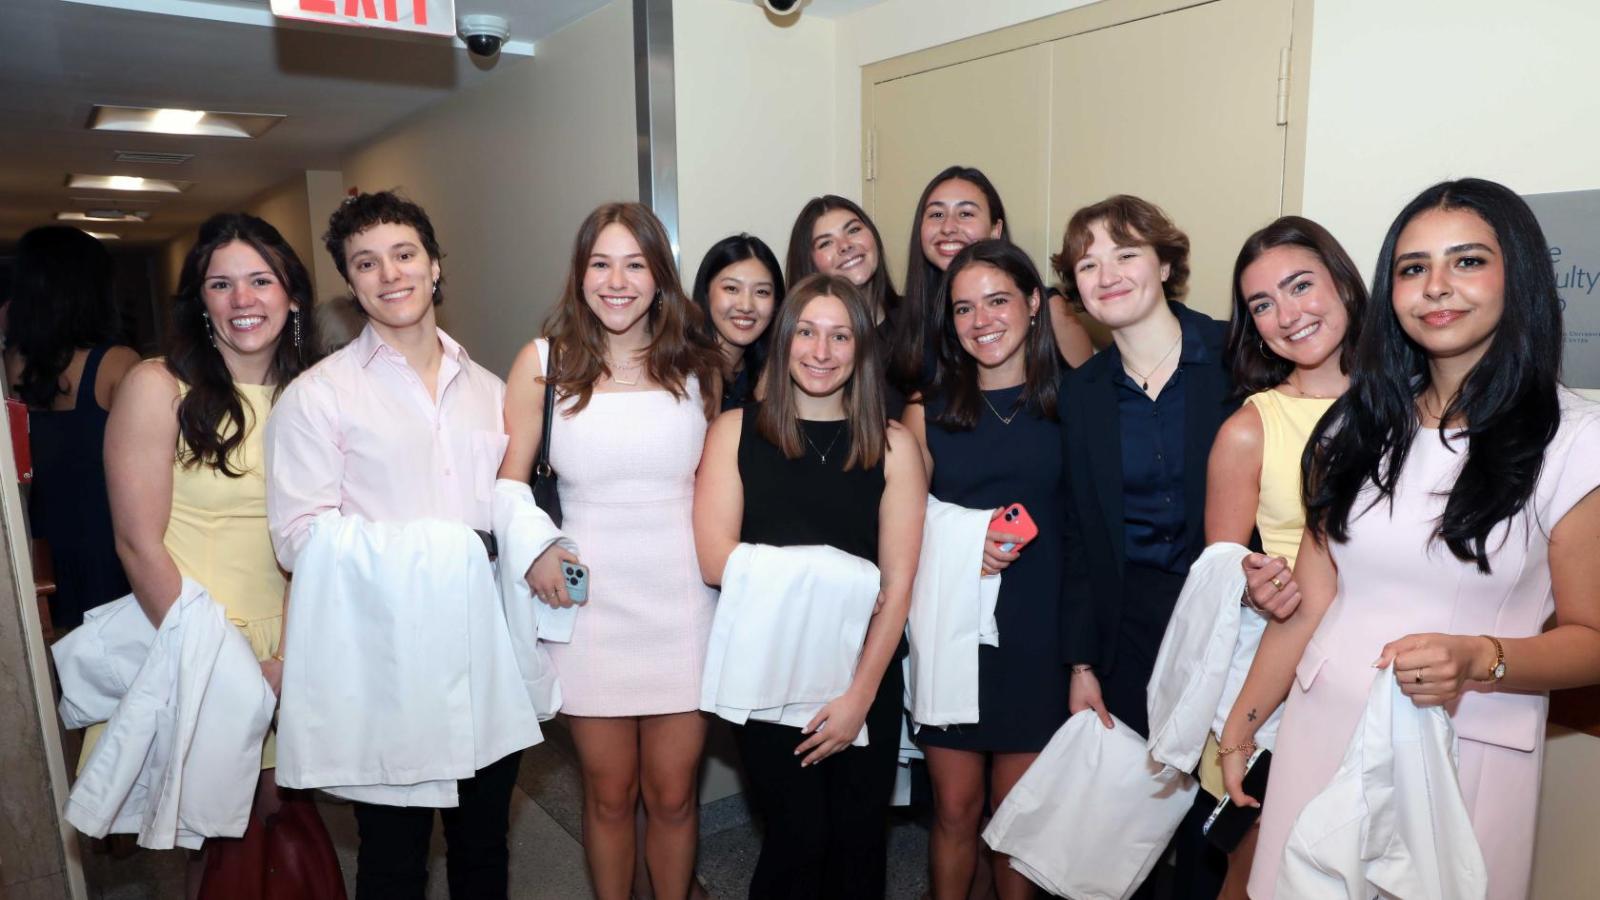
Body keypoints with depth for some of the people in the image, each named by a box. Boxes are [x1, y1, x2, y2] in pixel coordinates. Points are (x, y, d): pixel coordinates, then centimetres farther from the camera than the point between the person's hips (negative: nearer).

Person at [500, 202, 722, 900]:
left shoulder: (697, 364, 4)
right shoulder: (543, 362, 0)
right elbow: (507, 483, 1)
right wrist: (531, 548, -17)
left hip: (682, 599, 1)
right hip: (590, 601, -1)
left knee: (672, 793, 10)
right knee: (609, 792, 12)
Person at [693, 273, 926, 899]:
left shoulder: (892, 445, 0)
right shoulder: (736, 431, -1)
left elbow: (898, 583, -5)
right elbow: (715, 559, -10)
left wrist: (861, 694, -10)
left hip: (864, 672, 1)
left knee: (857, 841, 11)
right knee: (798, 836, 2)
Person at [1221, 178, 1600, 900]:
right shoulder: (1359, 423, 3)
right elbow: (1309, 601, 4)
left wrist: (1479, 659, -23)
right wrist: (1239, 727, 4)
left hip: (1466, 752, -3)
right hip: (1321, 732, 3)